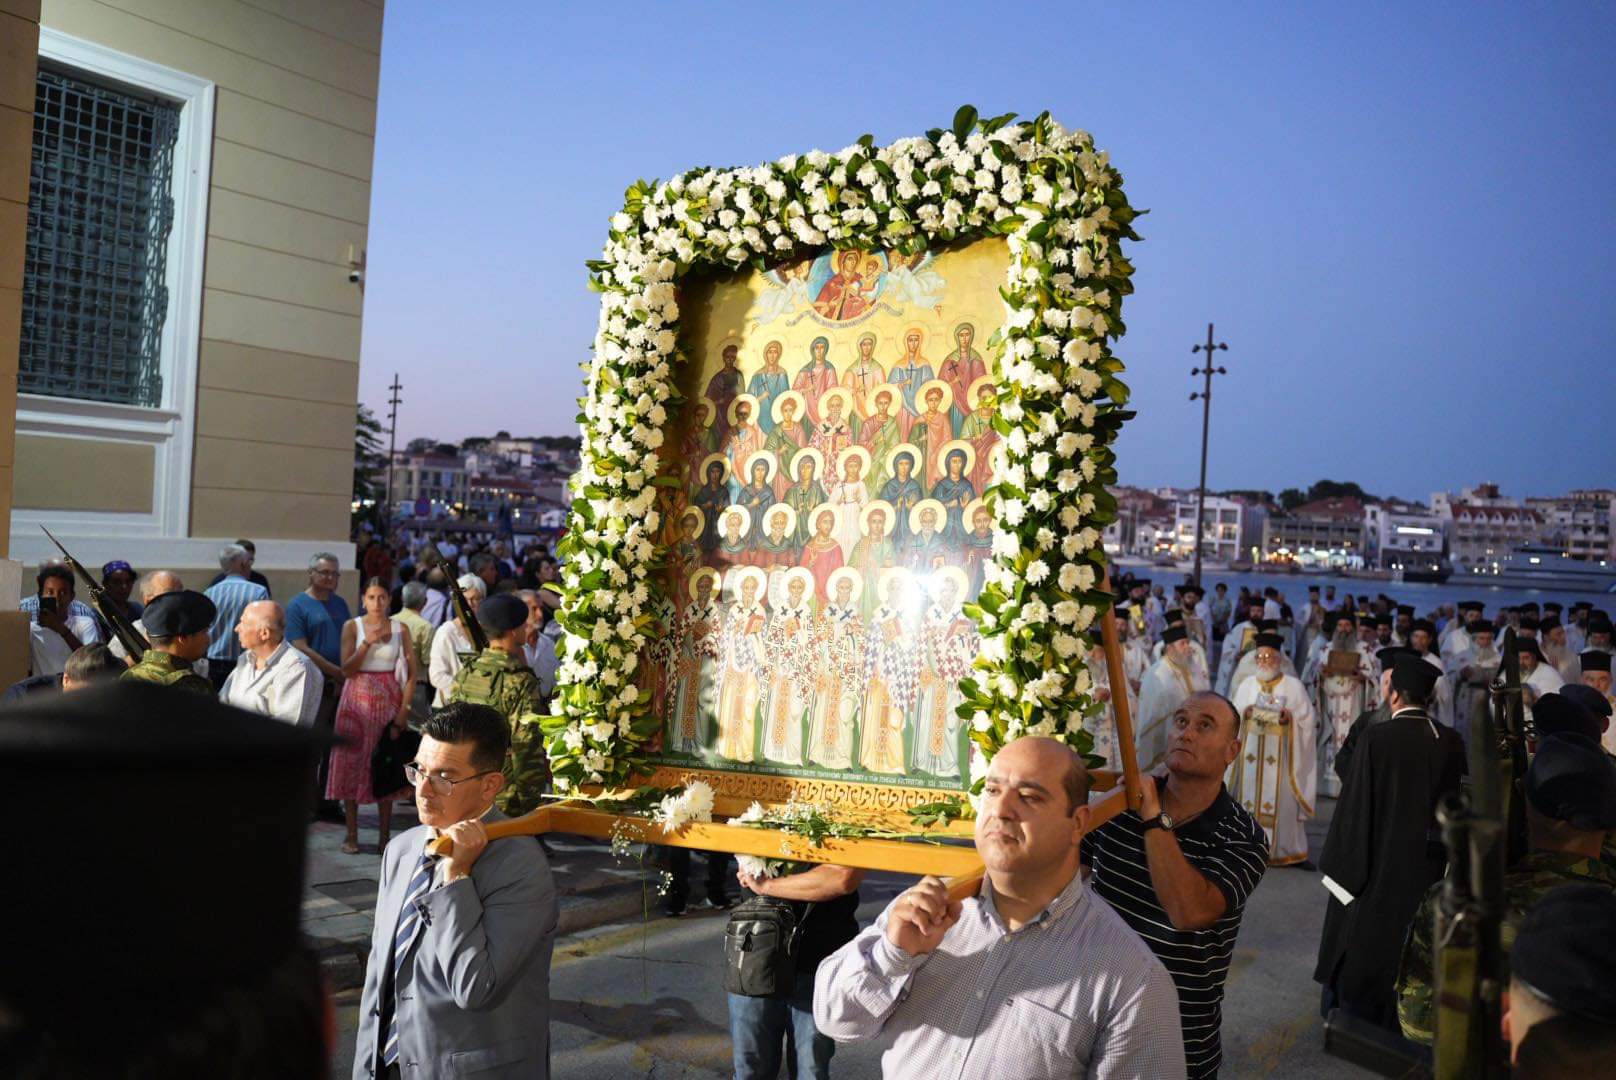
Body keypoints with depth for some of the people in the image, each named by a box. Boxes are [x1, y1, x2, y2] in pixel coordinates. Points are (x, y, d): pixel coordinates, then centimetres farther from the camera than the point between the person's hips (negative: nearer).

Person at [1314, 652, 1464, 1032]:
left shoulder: (1375, 737, -19)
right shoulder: (1450, 741, -7)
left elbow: (1355, 801, -15)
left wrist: (1341, 858, -4)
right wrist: (1445, 852, 14)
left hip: (1378, 856, -4)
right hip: (1427, 862, 4)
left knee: (1363, 935, 12)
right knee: (1412, 937, 19)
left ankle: (1352, 1011, 24)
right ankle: (1399, 1016, 31)